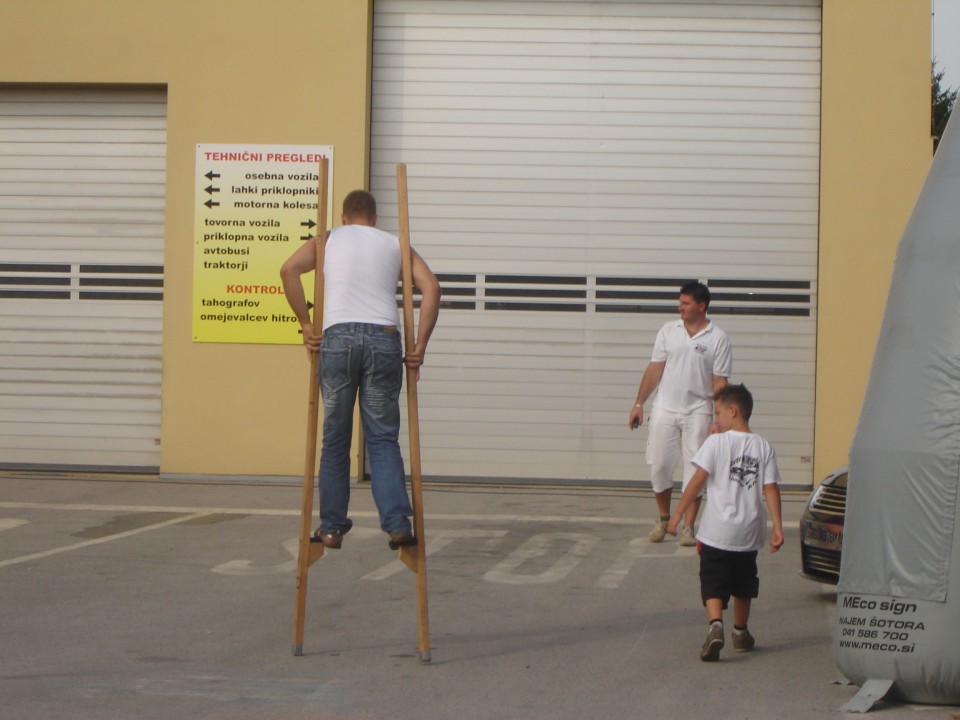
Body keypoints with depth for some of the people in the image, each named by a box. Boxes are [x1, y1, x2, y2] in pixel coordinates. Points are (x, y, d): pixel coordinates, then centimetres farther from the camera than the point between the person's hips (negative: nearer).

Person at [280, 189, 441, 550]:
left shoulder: (328, 239, 18)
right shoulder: (395, 244, 20)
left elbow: (289, 270, -1)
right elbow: (431, 287, 5)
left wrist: (306, 324, 1)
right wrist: (419, 347, 3)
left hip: (337, 338, 0)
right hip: (384, 339, 0)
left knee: (335, 439, 10)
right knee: (383, 439, 5)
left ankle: (332, 527, 14)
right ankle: (398, 524, -8)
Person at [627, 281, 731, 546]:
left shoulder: (717, 338, -3)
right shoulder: (668, 331, 5)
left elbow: (720, 382, -4)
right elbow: (655, 369, 8)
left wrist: (719, 421, -8)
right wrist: (639, 404, 5)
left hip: (698, 412, -2)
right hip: (665, 409, 2)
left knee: (695, 470, -1)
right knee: (659, 466, 3)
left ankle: (689, 527, 7)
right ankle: (664, 518, 21)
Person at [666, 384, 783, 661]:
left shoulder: (716, 442, -7)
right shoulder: (763, 447, 3)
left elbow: (697, 481, -11)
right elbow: (771, 488, -2)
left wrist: (677, 515, -6)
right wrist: (777, 527, -2)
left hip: (716, 532, -4)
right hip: (748, 533, 4)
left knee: (713, 585, -1)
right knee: (742, 586, 21)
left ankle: (715, 626, -25)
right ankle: (741, 633, 33)